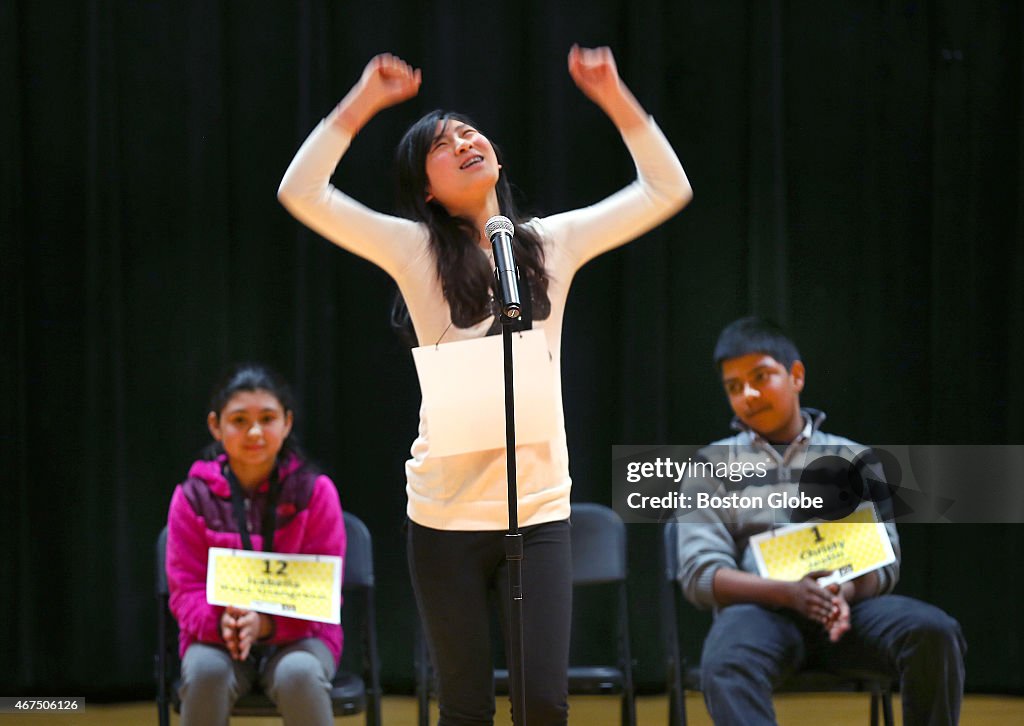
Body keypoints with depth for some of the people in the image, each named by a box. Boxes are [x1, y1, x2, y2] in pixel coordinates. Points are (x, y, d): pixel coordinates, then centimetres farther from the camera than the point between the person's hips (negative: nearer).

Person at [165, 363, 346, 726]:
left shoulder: (315, 491, -5)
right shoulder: (193, 497, -3)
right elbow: (185, 588, -1)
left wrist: (267, 622, -24)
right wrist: (221, 620, -25)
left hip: (296, 635, -1)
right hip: (217, 637, 1)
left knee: (298, 673, -35)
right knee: (205, 671, -33)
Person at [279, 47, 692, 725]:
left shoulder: (554, 242, 7)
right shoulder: (414, 250, 1)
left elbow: (667, 189, 7)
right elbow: (301, 192, -8)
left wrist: (615, 98, -1)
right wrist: (364, 101, -9)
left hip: (540, 509, 1)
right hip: (446, 514, -1)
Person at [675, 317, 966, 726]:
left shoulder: (853, 460, 18)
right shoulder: (713, 466, 15)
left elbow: (884, 561, 10)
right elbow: (699, 574, 2)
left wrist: (846, 592, -17)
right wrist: (788, 592, -17)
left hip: (847, 607, 2)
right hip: (758, 608, -2)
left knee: (934, 633, -30)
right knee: (725, 666, -40)